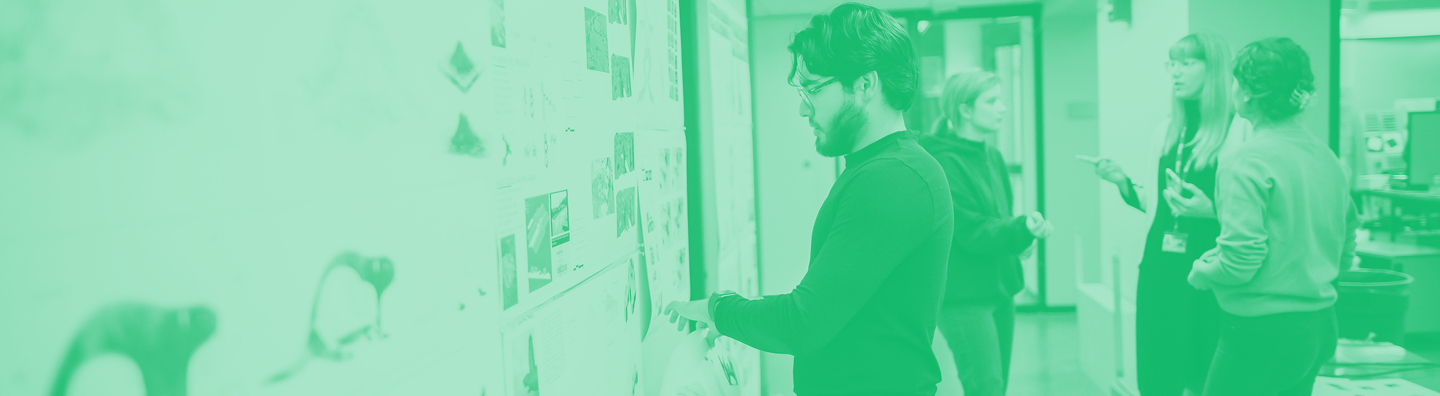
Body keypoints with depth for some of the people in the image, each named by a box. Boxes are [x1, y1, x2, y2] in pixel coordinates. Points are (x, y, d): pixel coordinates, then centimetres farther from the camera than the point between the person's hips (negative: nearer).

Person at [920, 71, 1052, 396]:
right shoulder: (944, 162, -15)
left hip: (999, 289, 9)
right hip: (964, 297, -9)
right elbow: (973, 231, -21)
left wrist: (1021, 239, 5)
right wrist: (1023, 229, -35)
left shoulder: (993, 156, 12)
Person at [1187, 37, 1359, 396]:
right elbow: (1345, 249, 15)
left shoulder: (1248, 162, -18)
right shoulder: (1327, 156, 7)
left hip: (1264, 331, -8)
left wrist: (1200, 272, -3)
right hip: (1321, 326, 8)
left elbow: (1239, 262, -21)